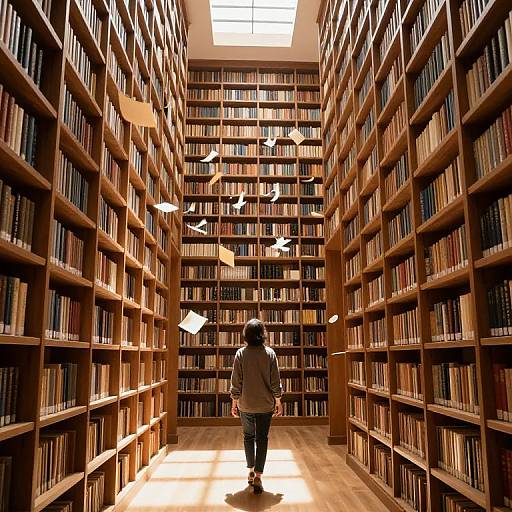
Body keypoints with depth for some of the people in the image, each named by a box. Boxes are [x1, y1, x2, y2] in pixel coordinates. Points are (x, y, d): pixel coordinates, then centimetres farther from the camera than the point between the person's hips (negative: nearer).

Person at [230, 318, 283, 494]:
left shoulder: (240, 354, -8)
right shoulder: (270, 353, -7)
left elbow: (236, 382, -5)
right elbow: (275, 381, -5)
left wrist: (234, 403, 5)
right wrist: (278, 401, 7)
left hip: (245, 404, 1)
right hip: (265, 404, 0)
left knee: (248, 437, 19)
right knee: (262, 439, 8)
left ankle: (251, 471, 27)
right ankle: (258, 477, 6)